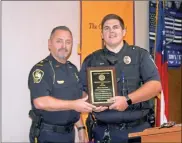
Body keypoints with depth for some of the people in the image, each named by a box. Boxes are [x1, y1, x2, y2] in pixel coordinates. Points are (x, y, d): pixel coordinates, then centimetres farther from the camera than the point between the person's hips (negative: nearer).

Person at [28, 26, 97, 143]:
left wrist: (81, 128, 12)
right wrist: (73, 105, -25)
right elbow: (41, 102, -28)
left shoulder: (73, 69, 9)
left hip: (69, 133, 7)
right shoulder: (41, 69, -15)